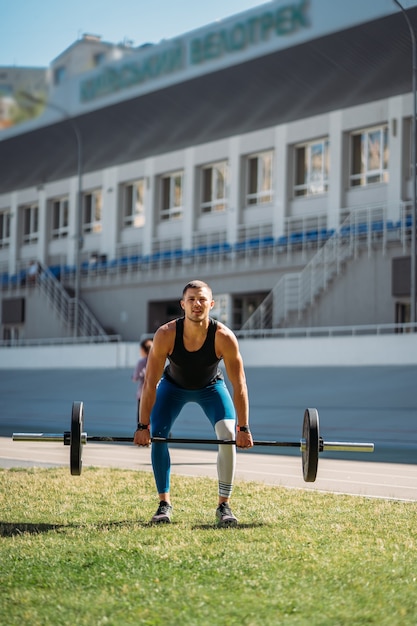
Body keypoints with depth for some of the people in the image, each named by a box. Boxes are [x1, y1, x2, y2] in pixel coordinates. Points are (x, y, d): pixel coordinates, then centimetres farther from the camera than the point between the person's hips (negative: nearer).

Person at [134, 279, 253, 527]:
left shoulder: (224, 337, -35)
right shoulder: (165, 334, -34)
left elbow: (239, 386, -27)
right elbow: (150, 384, -28)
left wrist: (243, 428, -27)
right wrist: (143, 426, -29)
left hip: (211, 386, 0)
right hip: (173, 385, 1)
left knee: (228, 435, -19)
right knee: (157, 435, -16)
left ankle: (224, 505, -8)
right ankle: (165, 503, -3)